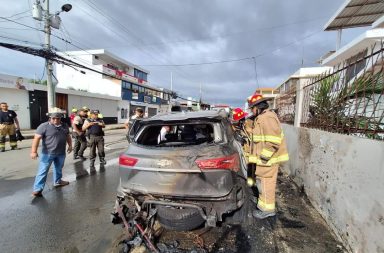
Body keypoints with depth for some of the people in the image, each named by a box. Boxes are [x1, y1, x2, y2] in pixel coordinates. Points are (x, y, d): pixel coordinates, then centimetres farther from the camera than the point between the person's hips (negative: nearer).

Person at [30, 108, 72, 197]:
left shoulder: (65, 126, 5)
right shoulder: (44, 126, -12)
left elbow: (68, 136, 18)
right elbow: (37, 138, -16)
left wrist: (70, 145, 13)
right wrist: (33, 151, -22)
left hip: (61, 153, 6)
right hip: (47, 153, -5)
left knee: (59, 168, 20)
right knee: (43, 170, -2)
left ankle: (58, 181, 38)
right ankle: (37, 189, 5)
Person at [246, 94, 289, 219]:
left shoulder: (267, 118, -19)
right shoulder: (262, 117, 15)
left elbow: (273, 141, -26)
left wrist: (264, 157, -22)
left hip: (268, 158, -10)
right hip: (264, 157, 10)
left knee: (266, 183, 2)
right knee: (262, 182, 20)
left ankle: (267, 209, 17)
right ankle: (264, 203, 35)